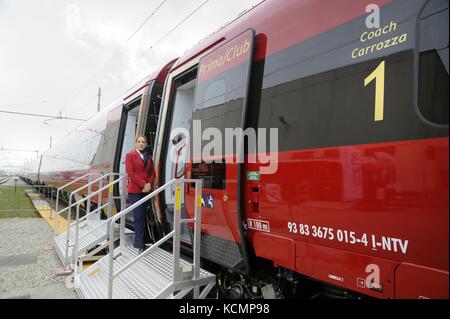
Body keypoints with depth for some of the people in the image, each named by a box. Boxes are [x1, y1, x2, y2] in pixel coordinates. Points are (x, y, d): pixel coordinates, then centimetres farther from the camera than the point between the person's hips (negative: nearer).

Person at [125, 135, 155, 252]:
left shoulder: (149, 158, 16)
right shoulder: (130, 155, 0)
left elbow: (152, 172, 13)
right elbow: (130, 172, -9)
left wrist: (149, 184, -6)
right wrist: (143, 184, -14)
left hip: (146, 190, 5)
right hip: (135, 191, -5)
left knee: (142, 217, 9)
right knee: (139, 217, -9)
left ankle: (138, 241, 17)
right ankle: (140, 244, -6)